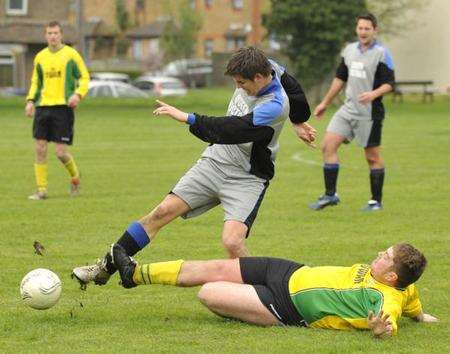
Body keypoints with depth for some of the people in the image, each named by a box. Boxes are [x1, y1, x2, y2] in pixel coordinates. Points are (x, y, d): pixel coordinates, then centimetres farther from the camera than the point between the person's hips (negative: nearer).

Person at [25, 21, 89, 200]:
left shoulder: (71, 54, -1)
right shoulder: (40, 57, 12)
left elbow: (84, 77, 2)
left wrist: (78, 94, -16)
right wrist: (31, 100, 6)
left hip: (63, 107, -4)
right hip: (43, 106, 4)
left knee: (60, 152, -7)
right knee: (40, 149, -2)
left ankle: (75, 177, 23)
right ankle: (42, 190, 5)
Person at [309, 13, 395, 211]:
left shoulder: (381, 53, -8)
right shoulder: (349, 50, 10)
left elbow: (389, 83, -11)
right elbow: (340, 78, 20)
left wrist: (374, 94, -30)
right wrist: (325, 103, 23)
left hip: (370, 113, -6)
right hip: (348, 109, 6)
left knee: (372, 157, 1)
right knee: (328, 145, -5)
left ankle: (376, 201, 13)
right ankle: (330, 195, 1)